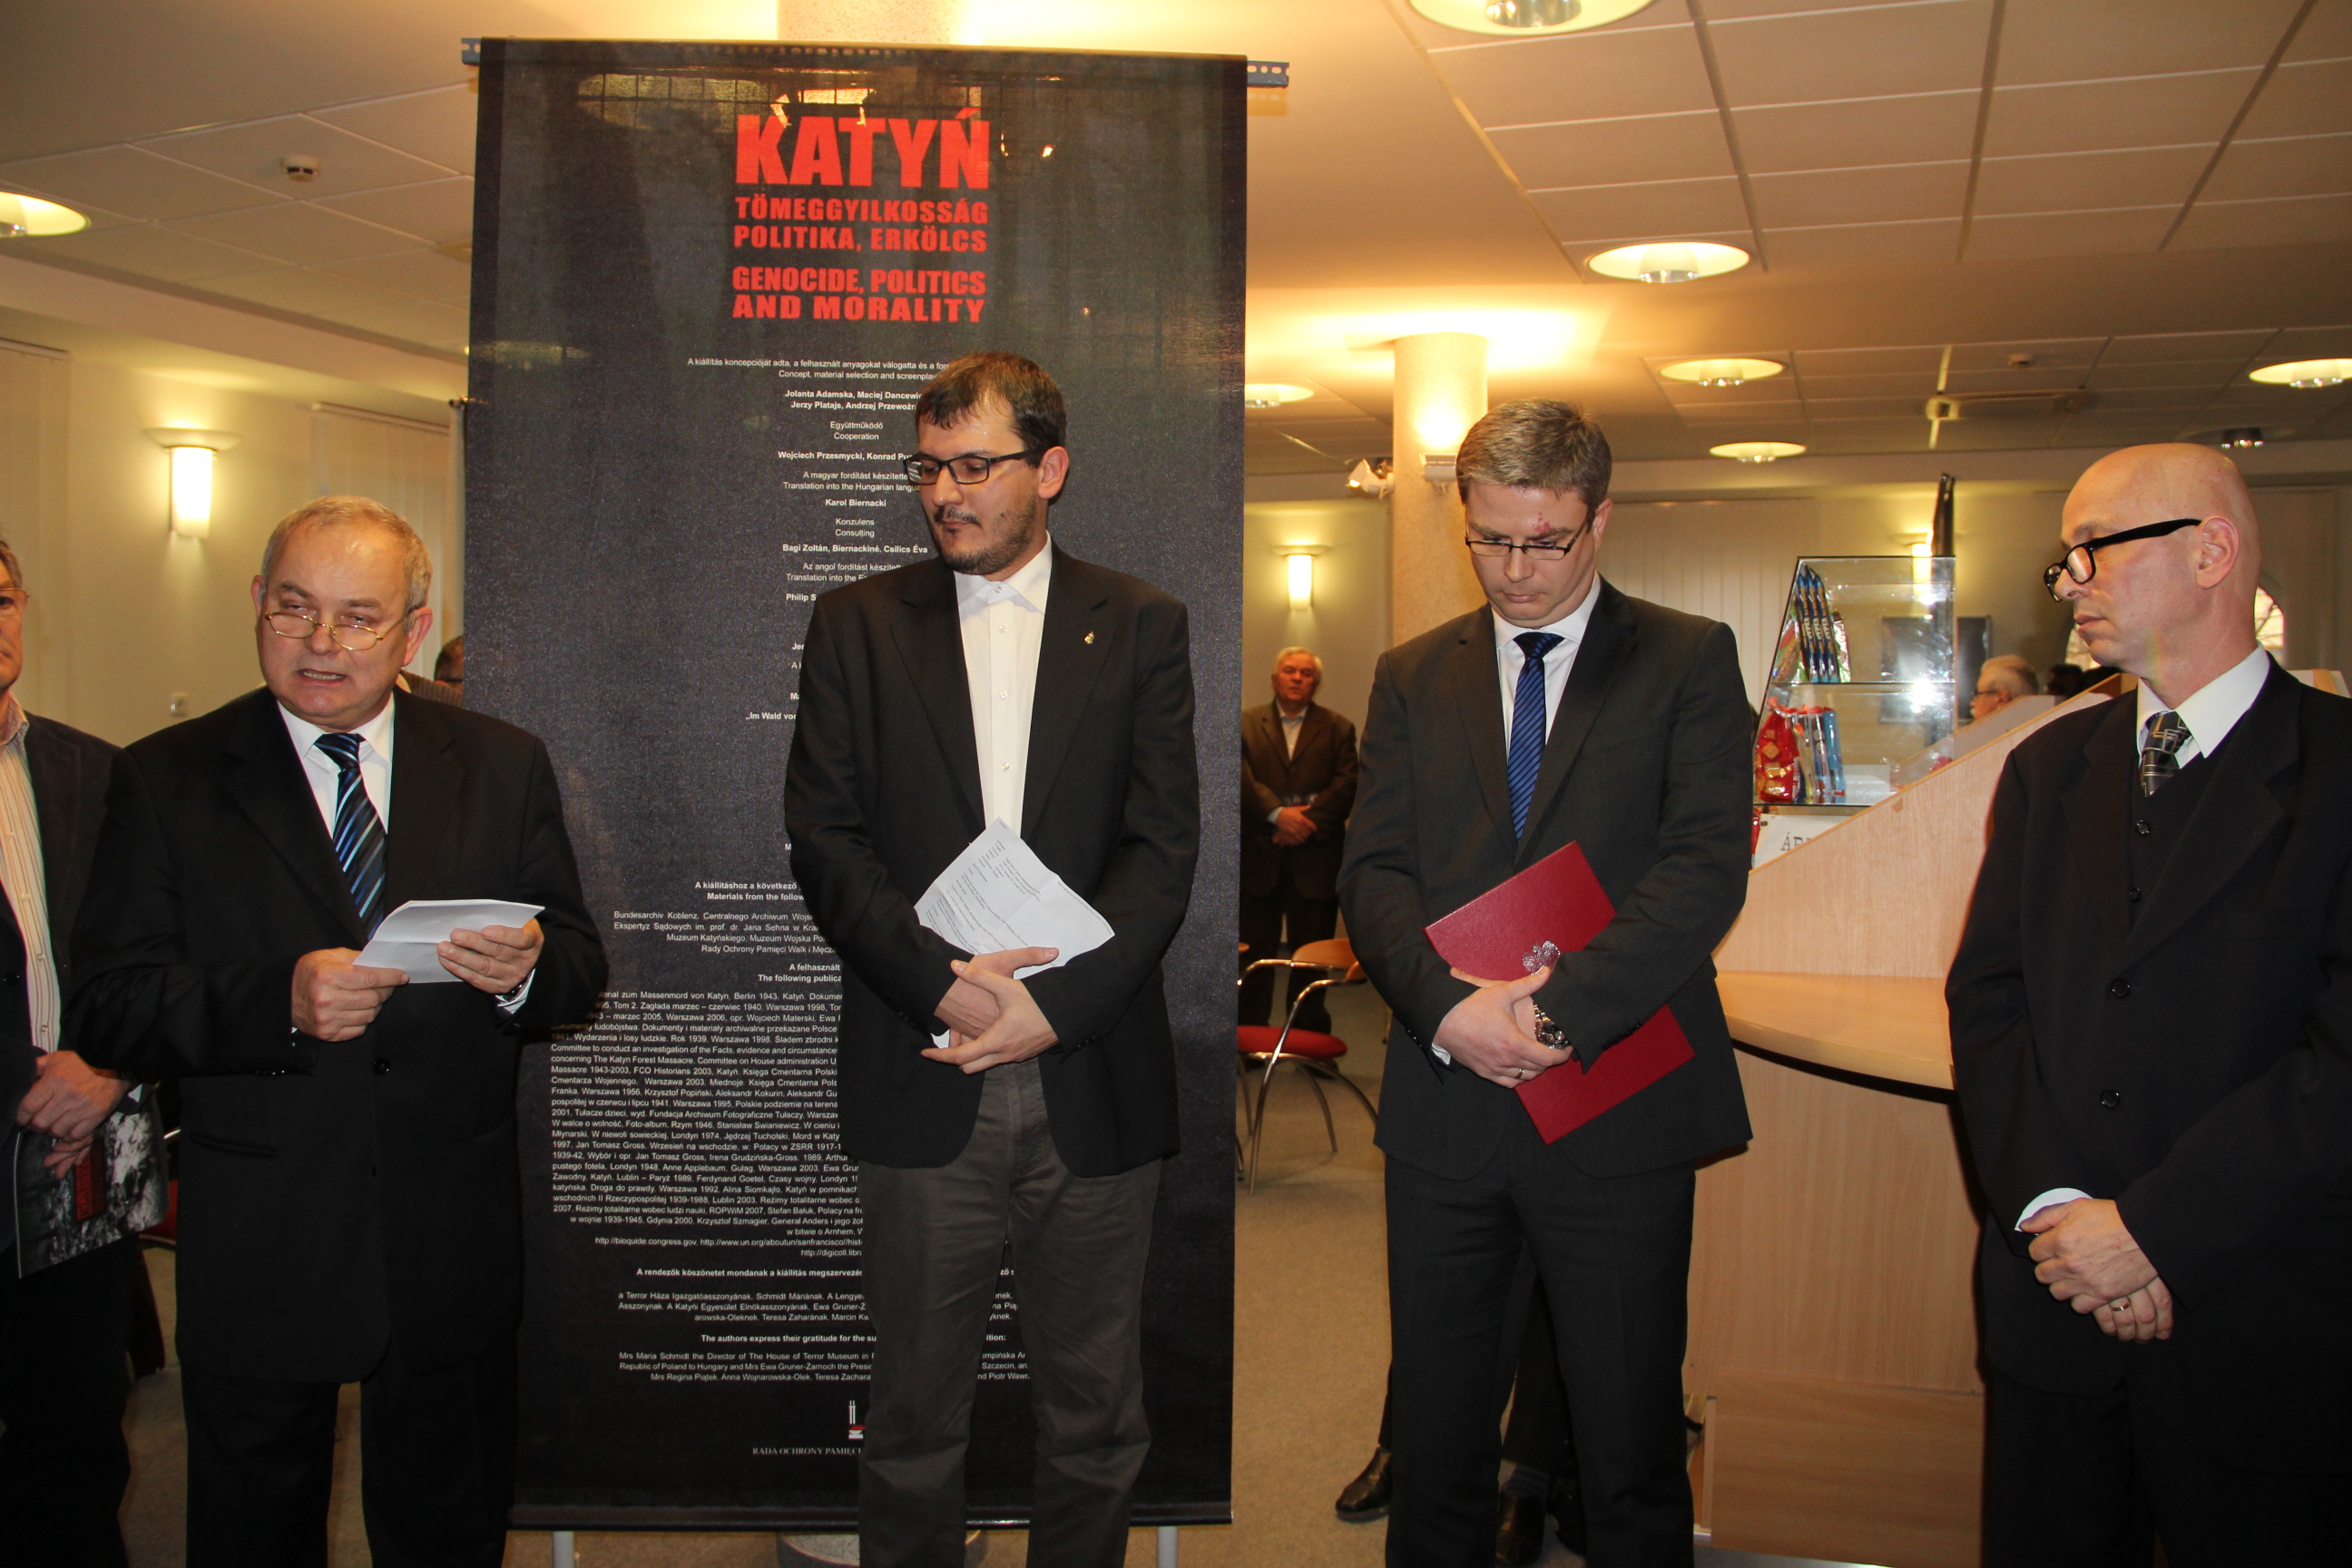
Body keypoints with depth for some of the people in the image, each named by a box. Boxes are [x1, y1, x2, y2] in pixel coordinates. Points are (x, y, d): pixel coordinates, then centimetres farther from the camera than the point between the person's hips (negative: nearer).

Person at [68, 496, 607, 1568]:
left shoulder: (504, 767, 3)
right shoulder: (164, 779, -1)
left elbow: (580, 970, 2)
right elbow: (105, 1012, -8)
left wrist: (525, 970, -21)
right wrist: (278, 1002, -25)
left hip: (453, 1248, 1)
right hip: (254, 1259, -1)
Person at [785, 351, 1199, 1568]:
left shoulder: (1138, 626, 6)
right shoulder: (858, 623, 8)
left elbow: (1162, 848, -2)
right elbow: (824, 838, -1)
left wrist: (1057, 999, -14)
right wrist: (941, 978, -15)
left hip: (1092, 1076, 0)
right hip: (919, 1084, 0)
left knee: (1093, 1421, 13)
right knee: (913, 1418, 11)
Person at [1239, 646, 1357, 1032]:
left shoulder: (1337, 728, 11)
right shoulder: (1246, 723, 10)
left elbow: (1346, 786, -1)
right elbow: (1242, 777, -4)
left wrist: (1308, 821, -14)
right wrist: (1277, 813, -19)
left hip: (1314, 857, 0)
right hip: (1258, 857, 0)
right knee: (1254, 952, 4)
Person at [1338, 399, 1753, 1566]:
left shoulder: (1689, 661, 1)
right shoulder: (1411, 677, 11)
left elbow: (1705, 868, -10)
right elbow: (1373, 872, 3)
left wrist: (1556, 1008, -19)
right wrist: (1448, 1007, -15)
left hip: (1619, 1104, -2)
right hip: (1447, 1102, 3)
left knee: (1629, 1448, 8)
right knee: (1434, 1434, 14)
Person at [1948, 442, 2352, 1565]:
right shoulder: (2048, 768, 9)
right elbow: (1985, 997, 4)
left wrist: (2152, 1229, -17)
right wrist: (2053, 1205, -10)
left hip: (2260, 1333, -4)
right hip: (2051, 1308, 4)